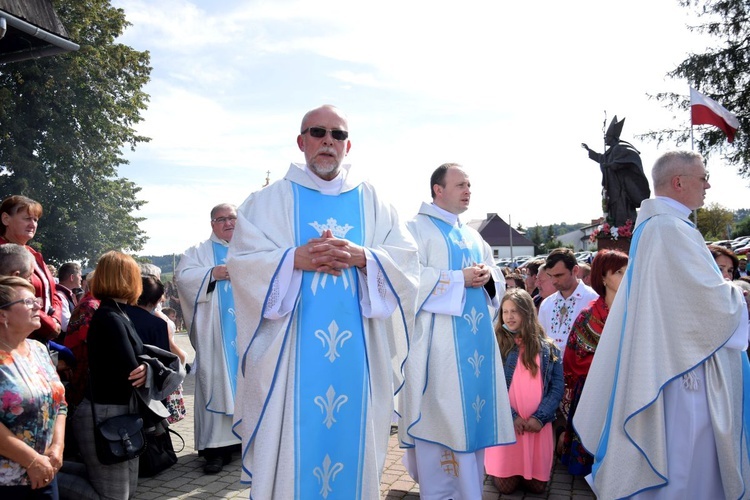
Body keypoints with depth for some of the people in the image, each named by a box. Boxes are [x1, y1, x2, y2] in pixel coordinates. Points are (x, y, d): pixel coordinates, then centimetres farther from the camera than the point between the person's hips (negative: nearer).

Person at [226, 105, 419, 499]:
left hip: (358, 352, 2)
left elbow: (405, 260, 3)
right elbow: (242, 262, -3)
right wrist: (295, 258, -19)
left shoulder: (372, 202, 12)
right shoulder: (269, 200, 7)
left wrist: (361, 256, -16)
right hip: (291, 351, -1)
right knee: (291, 444, 2)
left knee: (354, 436, 8)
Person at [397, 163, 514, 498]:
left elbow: (498, 284, 20)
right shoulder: (417, 228, -2)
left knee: (473, 414, 10)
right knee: (443, 418, -5)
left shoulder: (474, 237, 21)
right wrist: (460, 279, -17)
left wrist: (487, 277, -3)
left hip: (476, 341, 7)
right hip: (439, 342, -7)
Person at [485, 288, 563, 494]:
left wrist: (540, 417, -11)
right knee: (506, 486, 1)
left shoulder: (548, 348, 5)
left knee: (537, 486, 7)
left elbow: (557, 387, 1)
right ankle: (494, 468, 32)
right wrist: (510, 416, -14)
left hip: (538, 425, 2)